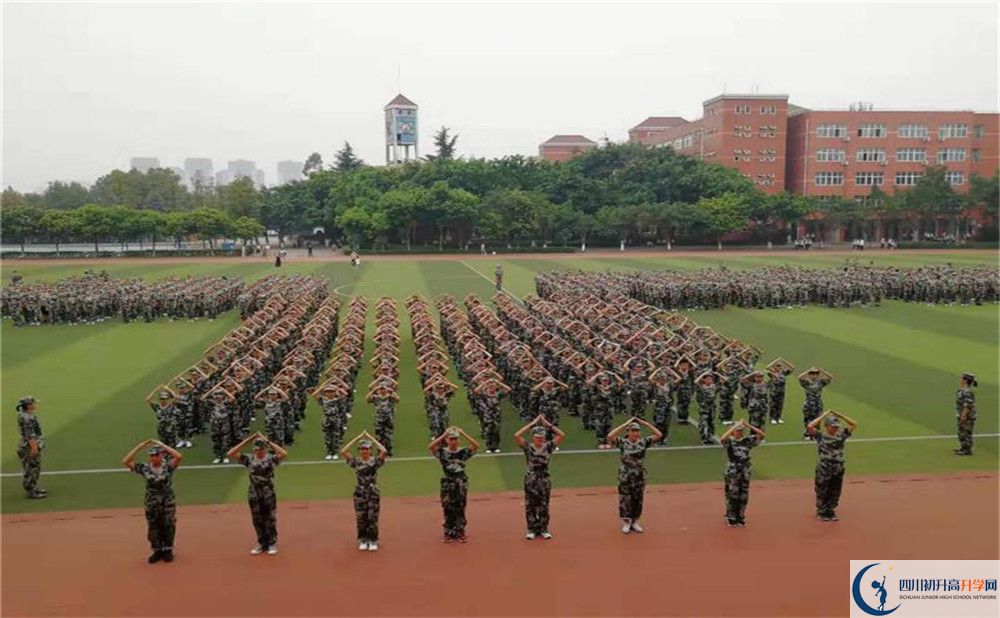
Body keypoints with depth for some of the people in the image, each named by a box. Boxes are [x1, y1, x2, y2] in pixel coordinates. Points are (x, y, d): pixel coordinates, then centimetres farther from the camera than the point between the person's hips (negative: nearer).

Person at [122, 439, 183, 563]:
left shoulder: (168, 466, -10)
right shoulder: (144, 468, -4)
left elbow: (179, 456, -29)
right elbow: (125, 462, -11)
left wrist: (162, 445, -24)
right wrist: (139, 447, -17)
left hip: (168, 502, -2)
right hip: (151, 504, 2)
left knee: (168, 527, 5)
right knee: (153, 528, 10)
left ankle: (167, 550, 21)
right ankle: (157, 551, 25)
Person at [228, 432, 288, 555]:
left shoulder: (271, 459, -8)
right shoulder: (249, 459, -1)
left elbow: (284, 453, -28)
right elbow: (231, 454, -10)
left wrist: (267, 441, -22)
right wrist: (248, 439, -14)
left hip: (269, 494, -3)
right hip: (253, 494, 3)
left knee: (270, 519, 5)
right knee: (257, 520, 12)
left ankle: (272, 543, 18)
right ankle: (262, 543, 26)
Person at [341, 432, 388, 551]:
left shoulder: (375, 461, -2)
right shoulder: (356, 461, 1)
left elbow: (384, 451, -21)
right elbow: (343, 452, -12)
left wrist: (370, 438, -15)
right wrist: (358, 438, -12)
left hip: (373, 493, -1)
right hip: (359, 493, 2)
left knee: (373, 518, 2)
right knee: (361, 518, 7)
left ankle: (373, 541, 13)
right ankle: (363, 541, 20)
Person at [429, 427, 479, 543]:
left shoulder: (463, 451, -2)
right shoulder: (442, 452, -3)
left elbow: (476, 445, -17)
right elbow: (430, 446, -21)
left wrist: (463, 433, -18)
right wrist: (444, 435, -20)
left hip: (461, 484, 0)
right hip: (447, 484, 0)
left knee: (460, 509, 8)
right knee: (448, 509, 6)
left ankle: (460, 533, 17)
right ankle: (449, 533, 17)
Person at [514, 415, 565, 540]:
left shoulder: (548, 446, -2)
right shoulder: (527, 447, -5)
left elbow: (562, 435, -10)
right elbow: (516, 436, -20)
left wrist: (547, 424, -13)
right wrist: (532, 423, -18)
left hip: (545, 479, 1)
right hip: (530, 479, -1)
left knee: (544, 505, 9)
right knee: (530, 505, 6)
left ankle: (544, 529, 19)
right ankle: (532, 530, 16)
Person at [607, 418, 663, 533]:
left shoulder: (644, 442, -2)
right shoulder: (623, 442, -8)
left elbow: (659, 435, -11)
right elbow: (610, 436, -25)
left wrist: (644, 423, -14)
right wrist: (625, 424, -23)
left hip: (640, 476, 3)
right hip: (625, 477, -3)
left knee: (638, 498, 11)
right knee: (625, 498, 3)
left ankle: (635, 522, 25)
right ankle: (625, 522, 15)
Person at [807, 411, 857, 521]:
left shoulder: (841, 435, 6)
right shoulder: (820, 436, -6)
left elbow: (854, 424, 4)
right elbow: (810, 427, -23)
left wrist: (839, 415, -2)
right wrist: (823, 415, -15)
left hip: (838, 469, 4)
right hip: (823, 469, -4)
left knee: (835, 492, 13)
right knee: (822, 492, 5)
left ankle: (830, 511, 27)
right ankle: (821, 512, 18)